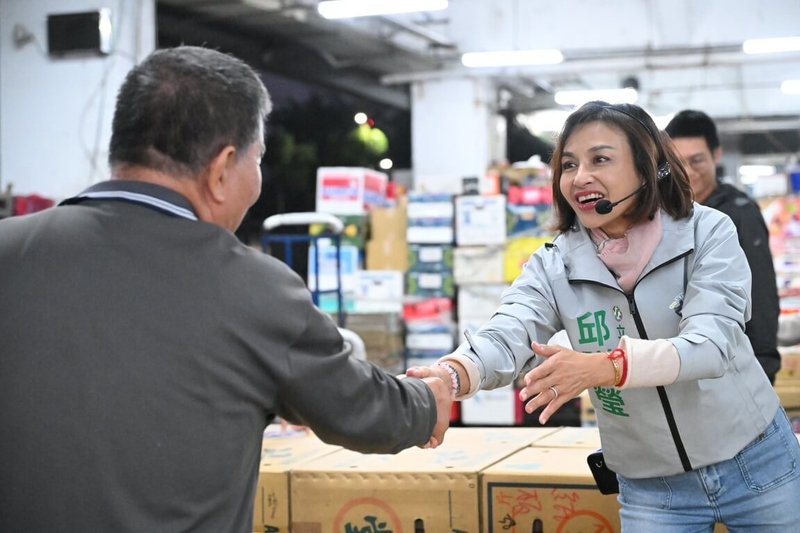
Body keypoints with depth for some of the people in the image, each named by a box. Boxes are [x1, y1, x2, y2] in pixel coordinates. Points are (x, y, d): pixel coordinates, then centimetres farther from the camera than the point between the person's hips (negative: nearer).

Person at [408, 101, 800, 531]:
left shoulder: (708, 233, -13)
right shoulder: (553, 268, -8)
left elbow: (710, 344, -27)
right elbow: (504, 337, -25)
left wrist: (601, 367, -44)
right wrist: (450, 376, -49)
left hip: (755, 464, -1)